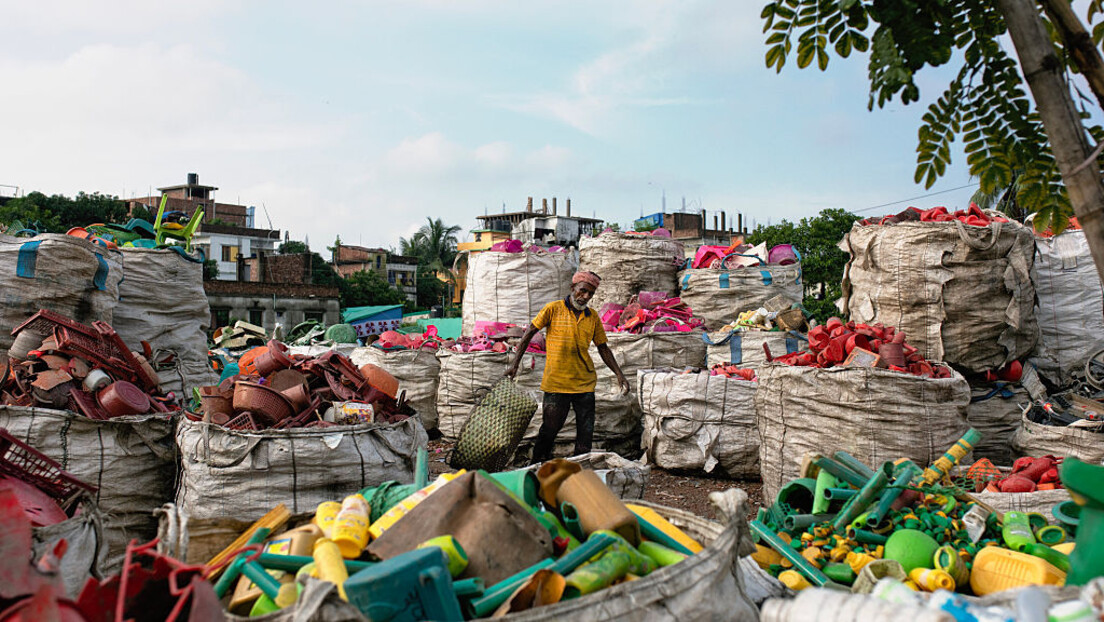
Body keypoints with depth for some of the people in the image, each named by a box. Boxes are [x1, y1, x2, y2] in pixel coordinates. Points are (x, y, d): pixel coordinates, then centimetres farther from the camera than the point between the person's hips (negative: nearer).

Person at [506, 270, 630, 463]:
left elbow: (603, 347, 15)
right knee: (549, 430, 3)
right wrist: (515, 364, -1)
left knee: (586, 433, 6)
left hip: (585, 383, 4)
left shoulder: (592, 316, 7)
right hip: (556, 383, -4)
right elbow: (529, 334, 2)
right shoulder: (553, 309, -4)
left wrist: (619, 374, 7)